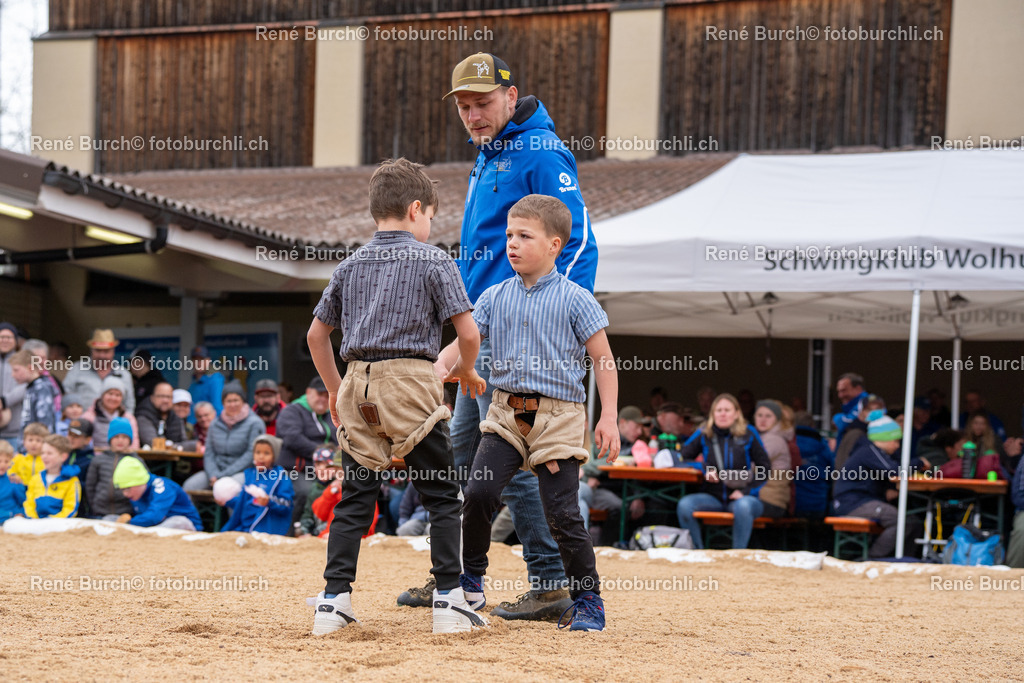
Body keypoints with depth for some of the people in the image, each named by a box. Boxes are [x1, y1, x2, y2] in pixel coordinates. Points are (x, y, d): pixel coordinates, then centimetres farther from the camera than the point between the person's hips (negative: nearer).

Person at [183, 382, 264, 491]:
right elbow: (209, 453, 10)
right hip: (217, 469, 5)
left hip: (242, 471, -5)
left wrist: (223, 476, -13)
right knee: (190, 485, -19)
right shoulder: (216, 424, 15)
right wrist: (213, 475, -11)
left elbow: (251, 455, -9)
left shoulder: (254, 423, -1)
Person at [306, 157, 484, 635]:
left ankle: (334, 600, 2)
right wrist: (466, 371, 14)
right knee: (441, 495, 4)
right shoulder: (433, 262, 0)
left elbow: (316, 334, 19)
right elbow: (468, 332, -5)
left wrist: (335, 390, 29)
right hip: (412, 381, -4)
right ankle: (448, 600, 1)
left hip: (359, 384, 4)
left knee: (355, 497, 8)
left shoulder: (350, 266, 14)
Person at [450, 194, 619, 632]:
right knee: (479, 493, -11)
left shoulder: (574, 300, -1)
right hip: (506, 414, 4)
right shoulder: (495, 298, 10)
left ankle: (587, 599, 8)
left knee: (562, 513, -6)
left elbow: (603, 359, 0)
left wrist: (608, 417, -7)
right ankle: (471, 582, 7)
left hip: (559, 415, -4)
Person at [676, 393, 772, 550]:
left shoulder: (748, 435, 1)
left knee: (743, 506, -39)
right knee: (684, 505, -28)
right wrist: (704, 469, -11)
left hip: (741, 497, -2)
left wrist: (747, 491, -10)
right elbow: (682, 458, 6)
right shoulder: (704, 434, 5)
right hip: (713, 497, 2)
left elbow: (765, 468, 2)